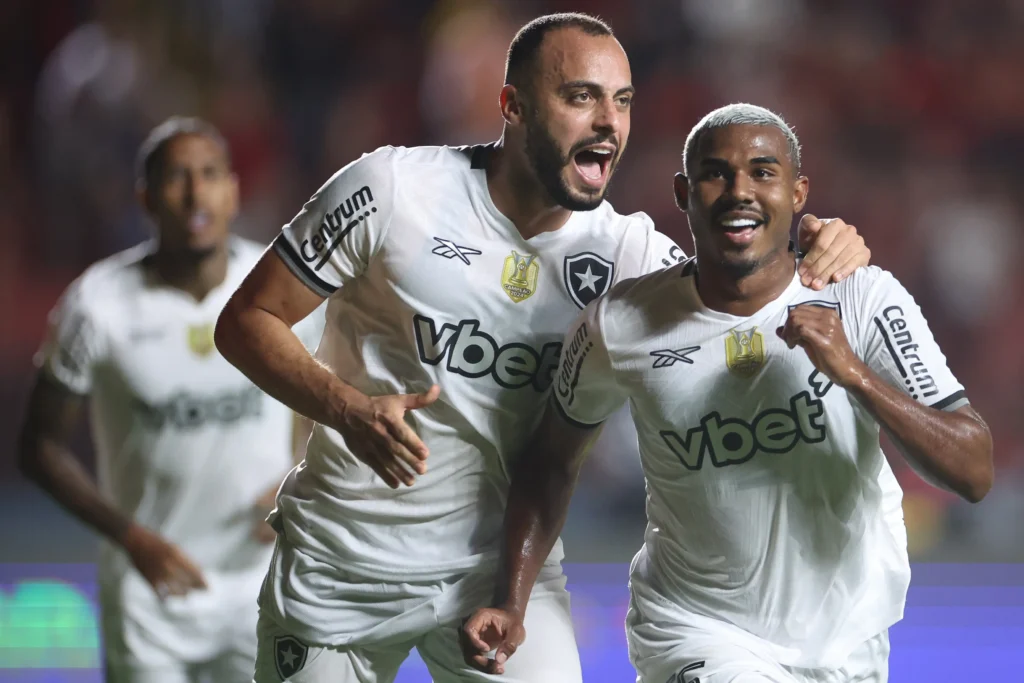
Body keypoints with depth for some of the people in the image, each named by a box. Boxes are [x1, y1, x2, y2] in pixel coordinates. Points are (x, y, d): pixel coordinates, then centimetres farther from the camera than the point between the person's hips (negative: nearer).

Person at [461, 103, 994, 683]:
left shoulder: (865, 302, -13)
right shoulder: (619, 326, -10)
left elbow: (975, 475, -16)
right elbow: (553, 460, 7)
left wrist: (853, 374, -28)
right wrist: (512, 607, -2)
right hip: (697, 631, -2)